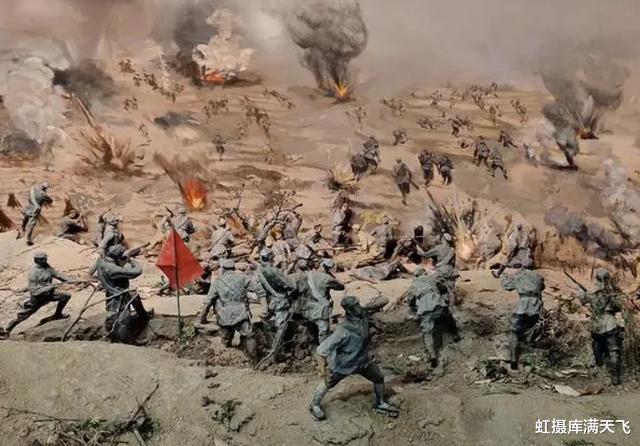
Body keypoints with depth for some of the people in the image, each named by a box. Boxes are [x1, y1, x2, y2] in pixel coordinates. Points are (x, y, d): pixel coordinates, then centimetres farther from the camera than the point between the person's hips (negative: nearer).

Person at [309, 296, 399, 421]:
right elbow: (323, 348, -36)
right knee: (328, 383, 15)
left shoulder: (364, 315, -18)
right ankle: (315, 406, 41)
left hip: (363, 360, 6)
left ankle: (379, 404, 37)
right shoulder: (343, 331, -39)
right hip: (343, 363, -6)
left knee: (379, 378, 12)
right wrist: (322, 366, -42)